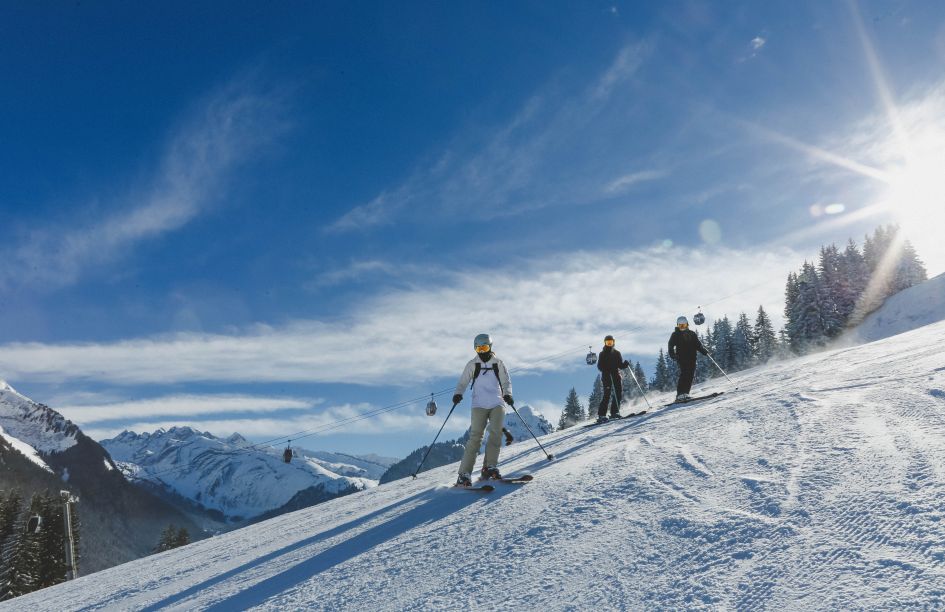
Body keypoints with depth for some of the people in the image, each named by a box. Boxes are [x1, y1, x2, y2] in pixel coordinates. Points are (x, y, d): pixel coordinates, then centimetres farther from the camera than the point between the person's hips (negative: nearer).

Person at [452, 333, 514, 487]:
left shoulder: (498, 363, 10)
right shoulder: (472, 364, 9)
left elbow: (506, 381, 8)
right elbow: (463, 382, 7)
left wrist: (507, 394, -11)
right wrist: (458, 394, -13)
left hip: (497, 404, 2)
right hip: (479, 405, -2)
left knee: (496, 432, -17)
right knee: (476, 436, -13)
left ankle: (489, 467, -9)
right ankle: (464, 473, -14)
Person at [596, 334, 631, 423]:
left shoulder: (617, 353, 16)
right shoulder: (602, 354, 6)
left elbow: (620, 365, 13)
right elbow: (599, 366, -2)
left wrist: (625, 364, -8)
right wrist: (607, 369, -21)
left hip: (616, 375, 4)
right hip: (606, 376, -4)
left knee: (619, 394, -2)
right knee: (607, 395, -12)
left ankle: (614, 412, 13)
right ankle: (601, 415, -12)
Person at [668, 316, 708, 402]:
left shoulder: (692, 334, 16)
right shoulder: (675, 335, 7)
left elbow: (698, 345, 17)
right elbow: (671, 346, 1)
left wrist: (704, 351, 1)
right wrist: (672, 355, -15)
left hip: (692, 358, 4)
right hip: (682, 358, -4)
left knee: (690, 375, -4)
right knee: (684, 374, -16)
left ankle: (685, 393, -1)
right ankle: (680, 394, -17)